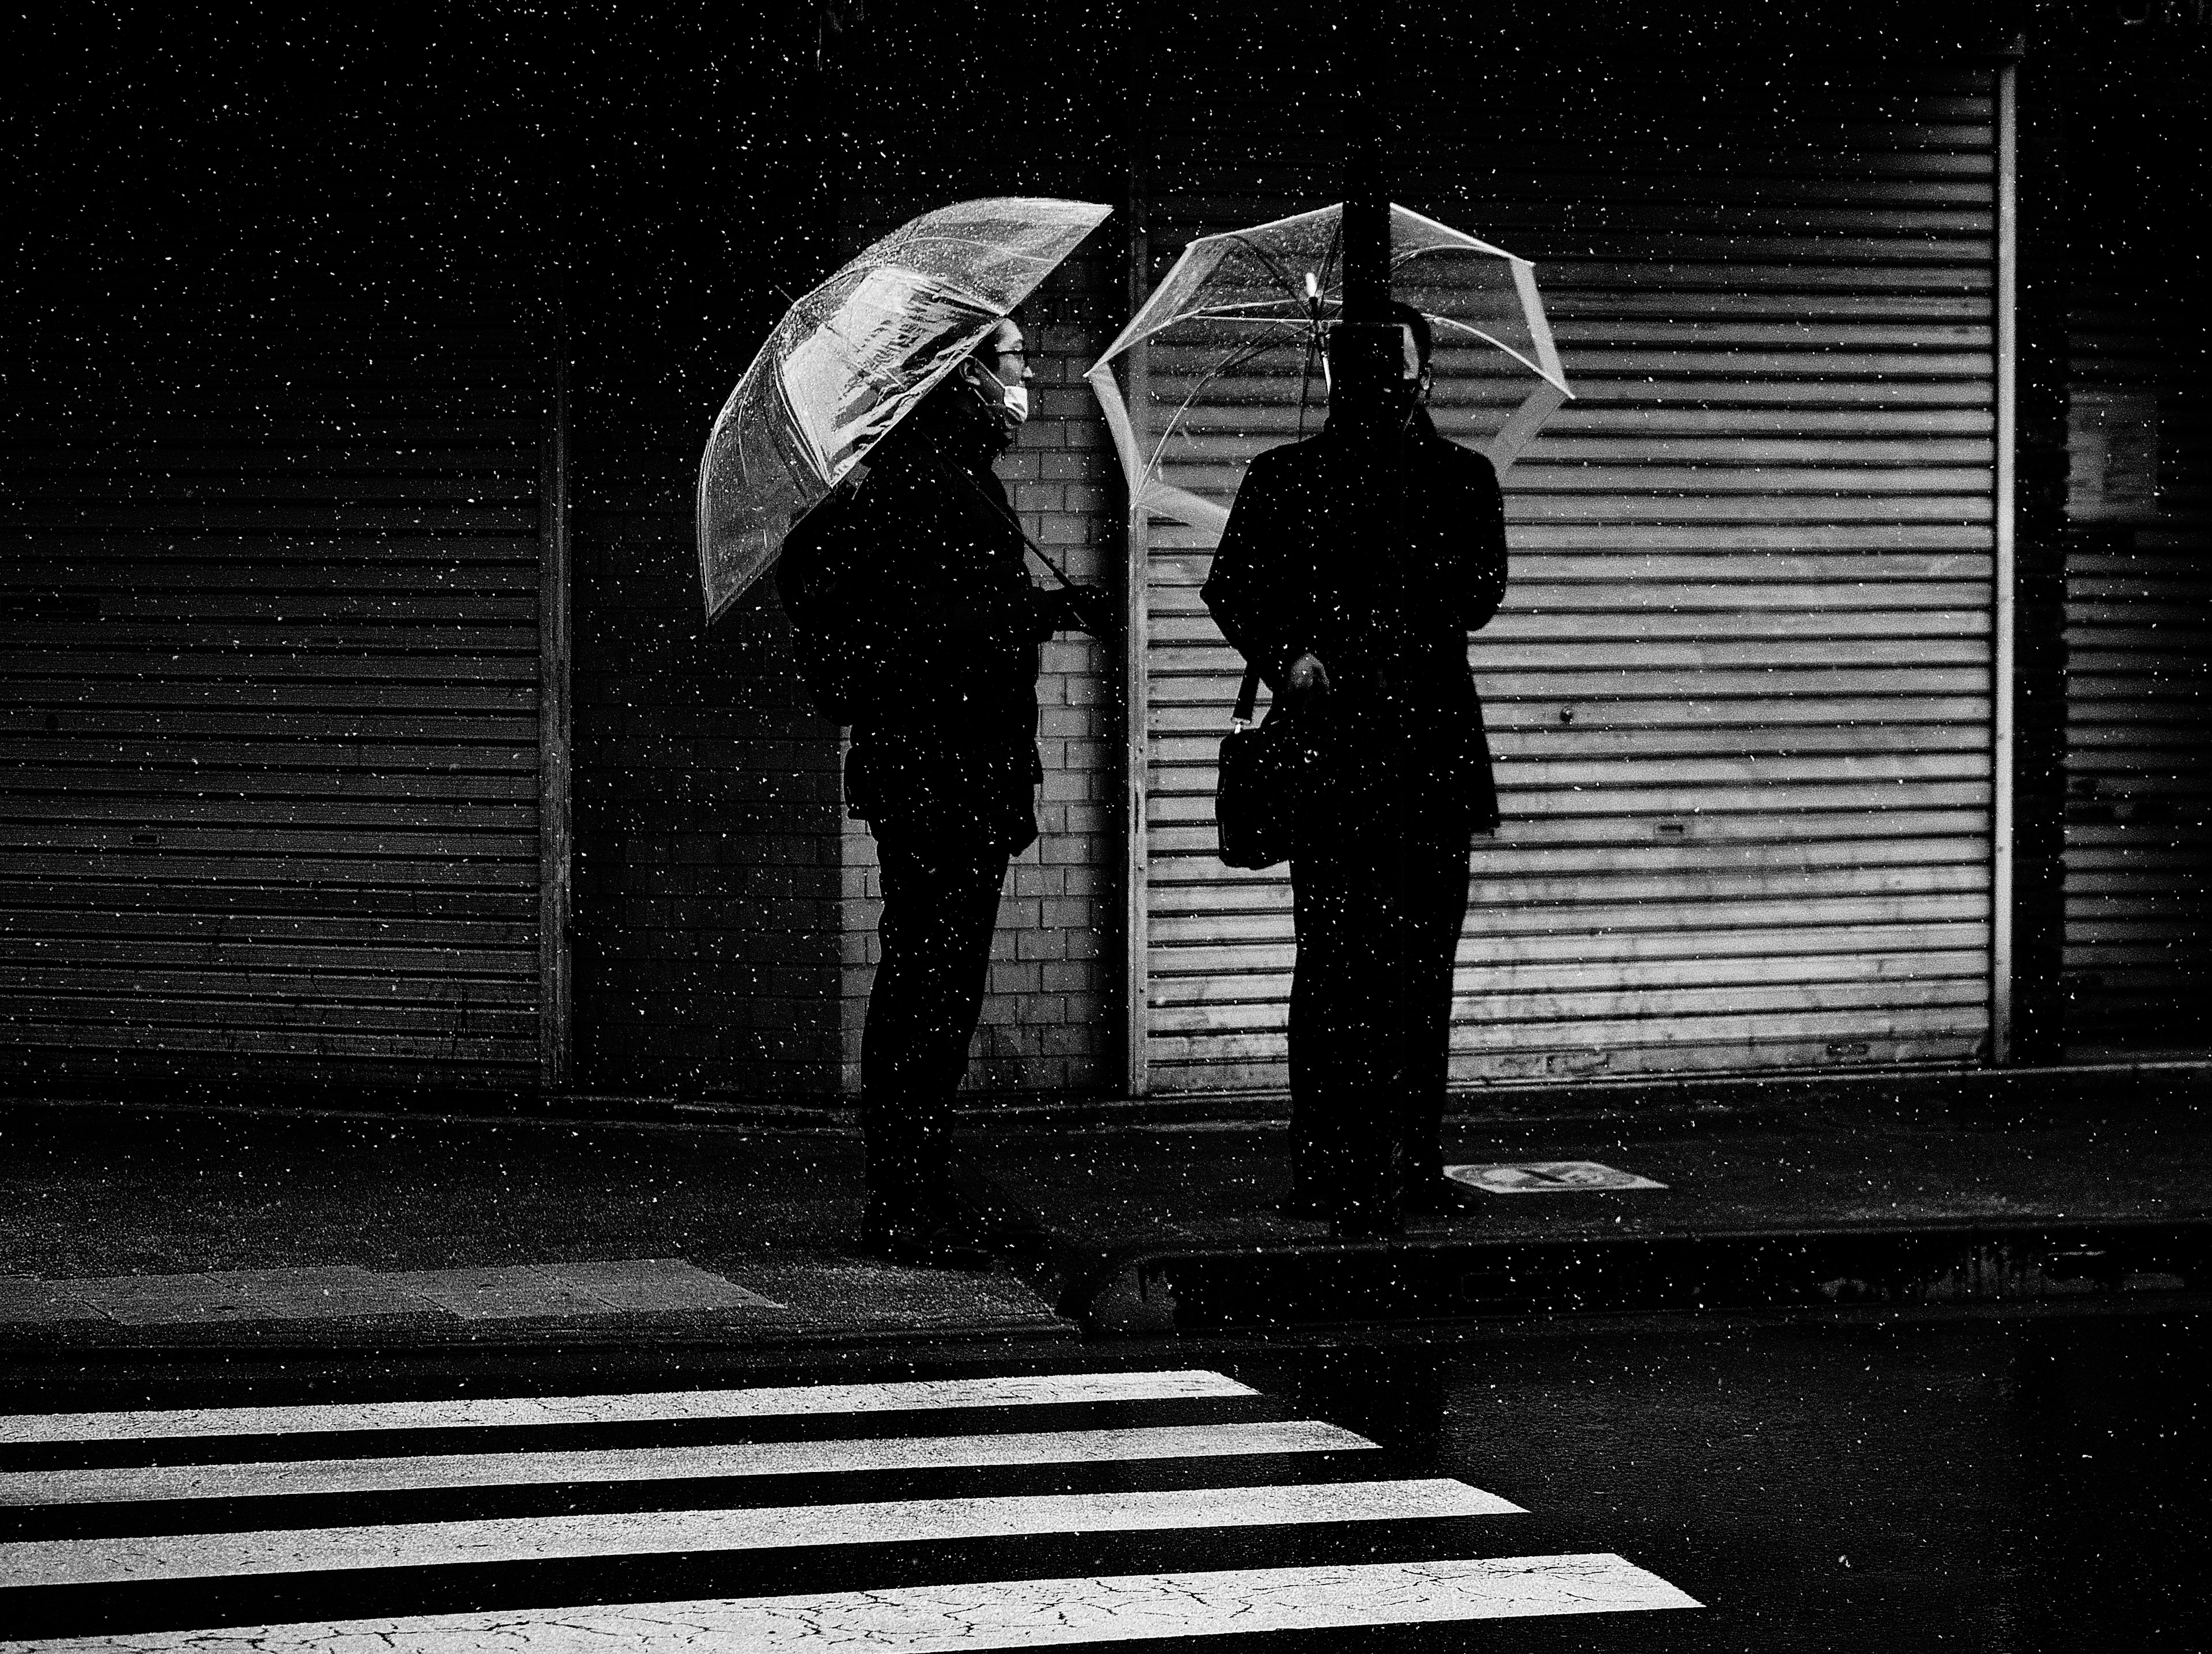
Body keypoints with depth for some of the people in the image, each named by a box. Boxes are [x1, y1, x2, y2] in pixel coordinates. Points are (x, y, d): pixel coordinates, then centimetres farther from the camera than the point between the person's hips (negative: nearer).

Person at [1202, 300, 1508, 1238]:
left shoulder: (1462, 479, 14)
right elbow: (1231, 587, 1)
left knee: (1421, 973, 5)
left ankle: (1411, 1170, 12)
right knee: (1337, 968, -7)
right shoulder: (1286, 477, 11)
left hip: (1432, 752, 2)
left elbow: (1480, 590, 0)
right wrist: (1287, 654, -18)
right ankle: (1331, 1176, -6)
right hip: (1329, 749, -2)